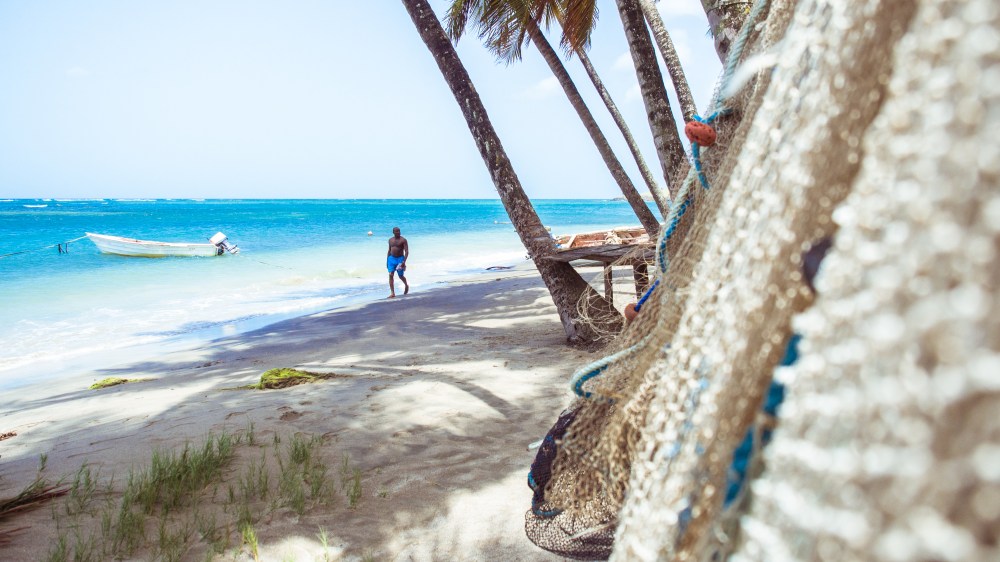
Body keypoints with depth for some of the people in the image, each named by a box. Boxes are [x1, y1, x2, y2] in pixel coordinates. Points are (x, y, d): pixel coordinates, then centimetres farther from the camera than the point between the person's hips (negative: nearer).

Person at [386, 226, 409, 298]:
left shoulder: (403, 240, -7)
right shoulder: (390, 240, 9)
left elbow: (407, 251, -12)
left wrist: (404, 261, -22)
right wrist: (387, 261, 15)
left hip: (400, 259, -4)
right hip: (391, 259, 4)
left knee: (401, 276, 7)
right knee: (391, 275, -10)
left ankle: (406, 285, 40)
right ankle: (392, 293, -11)